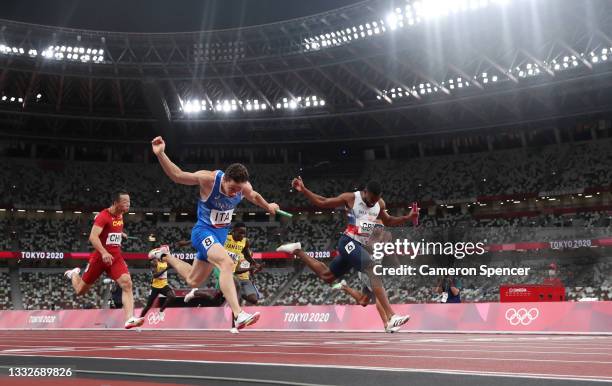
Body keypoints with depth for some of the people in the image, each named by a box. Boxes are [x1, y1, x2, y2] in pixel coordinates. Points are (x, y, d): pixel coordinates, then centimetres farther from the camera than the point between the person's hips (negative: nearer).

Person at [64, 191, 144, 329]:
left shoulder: (120, 215, 7)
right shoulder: (103, 216, -18)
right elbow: (93, 237, -30)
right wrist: (104, 253, -41)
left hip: (115, 257, 5)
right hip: (100, 257, -5)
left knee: (127, 284, -21)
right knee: (80, 291, 13)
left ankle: (129, 320, -30)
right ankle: (74, 273, 47)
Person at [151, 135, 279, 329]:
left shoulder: (244, 187, -10)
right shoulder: (208, 179, -23)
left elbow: (254, 197, 14)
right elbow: (177, 175, -17)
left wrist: (268, 207, 32)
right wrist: (161, 154, -31)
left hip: (221, 234, 7)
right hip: (204, 231, -6)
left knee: (193, 280, 19)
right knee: (227, 263, -33)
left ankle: (166, 256, 45)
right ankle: (239, 316, -37)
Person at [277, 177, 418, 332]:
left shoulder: (380, 204, 8)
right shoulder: (350, 198, -9)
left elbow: (388, 222, 23)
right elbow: (322, 202, -2)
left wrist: (408, 218, 8)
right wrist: (303, 190, -12)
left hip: (359, 246, 8)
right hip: (349, 243, -8)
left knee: (327, 276, 21)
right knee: (374, 270, -26)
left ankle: (297, 250, 37)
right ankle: (391, 318, -32)